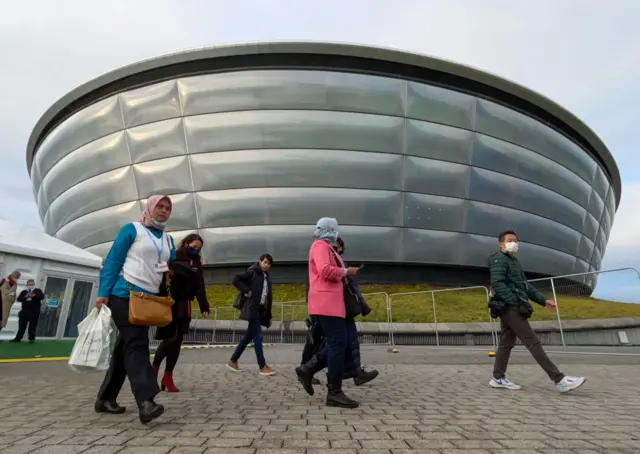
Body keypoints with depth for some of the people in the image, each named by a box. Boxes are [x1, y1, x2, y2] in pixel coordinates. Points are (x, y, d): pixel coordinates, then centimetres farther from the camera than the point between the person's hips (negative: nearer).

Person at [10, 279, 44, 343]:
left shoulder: (38, 291, 7)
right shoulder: (23, 292, 15)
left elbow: (42, 296, -10)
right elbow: (18, 299, 2)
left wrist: (34, 295, -27)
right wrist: (25, 297, -18)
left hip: (34, 312, -3)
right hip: (24, 311, 3)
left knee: (32, 326, -1)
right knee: (21, 325, 7)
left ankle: (31, 338, 7)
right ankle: (18, 338, 17)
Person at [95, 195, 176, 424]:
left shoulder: (168, 240, 16)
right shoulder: (131, 229, -1)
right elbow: (113, 260, -6)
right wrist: (103, 293, -12)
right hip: (124, 294, -6)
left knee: (125, 347, 11)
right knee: (136, 344, -16)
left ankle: (105, 398, 23)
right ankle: (145, 401, -23)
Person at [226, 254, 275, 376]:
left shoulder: (266, 277, 16)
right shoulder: (252, 272, -5)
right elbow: (236, 280, -13)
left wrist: (269, 316, 13)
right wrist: (247, 291, -16)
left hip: (261, 310, 8)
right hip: (253, 309, -8)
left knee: (249, 336, 12)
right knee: (258, 336, -8)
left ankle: (233, 361, 23)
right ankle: (263, 367, -2)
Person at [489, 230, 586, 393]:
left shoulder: (513, 262, 25)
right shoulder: (499, 259, -7)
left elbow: (525, 286, 22)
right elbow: (497, 284, -20)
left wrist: (543, 300, 13)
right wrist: (516, 302, -22)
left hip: (510, 309, 10)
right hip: (510, 308, -10)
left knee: (506, 343, 10)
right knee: (533, 342, -9)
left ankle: (498, 378, 14)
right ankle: (559, 380, -8)